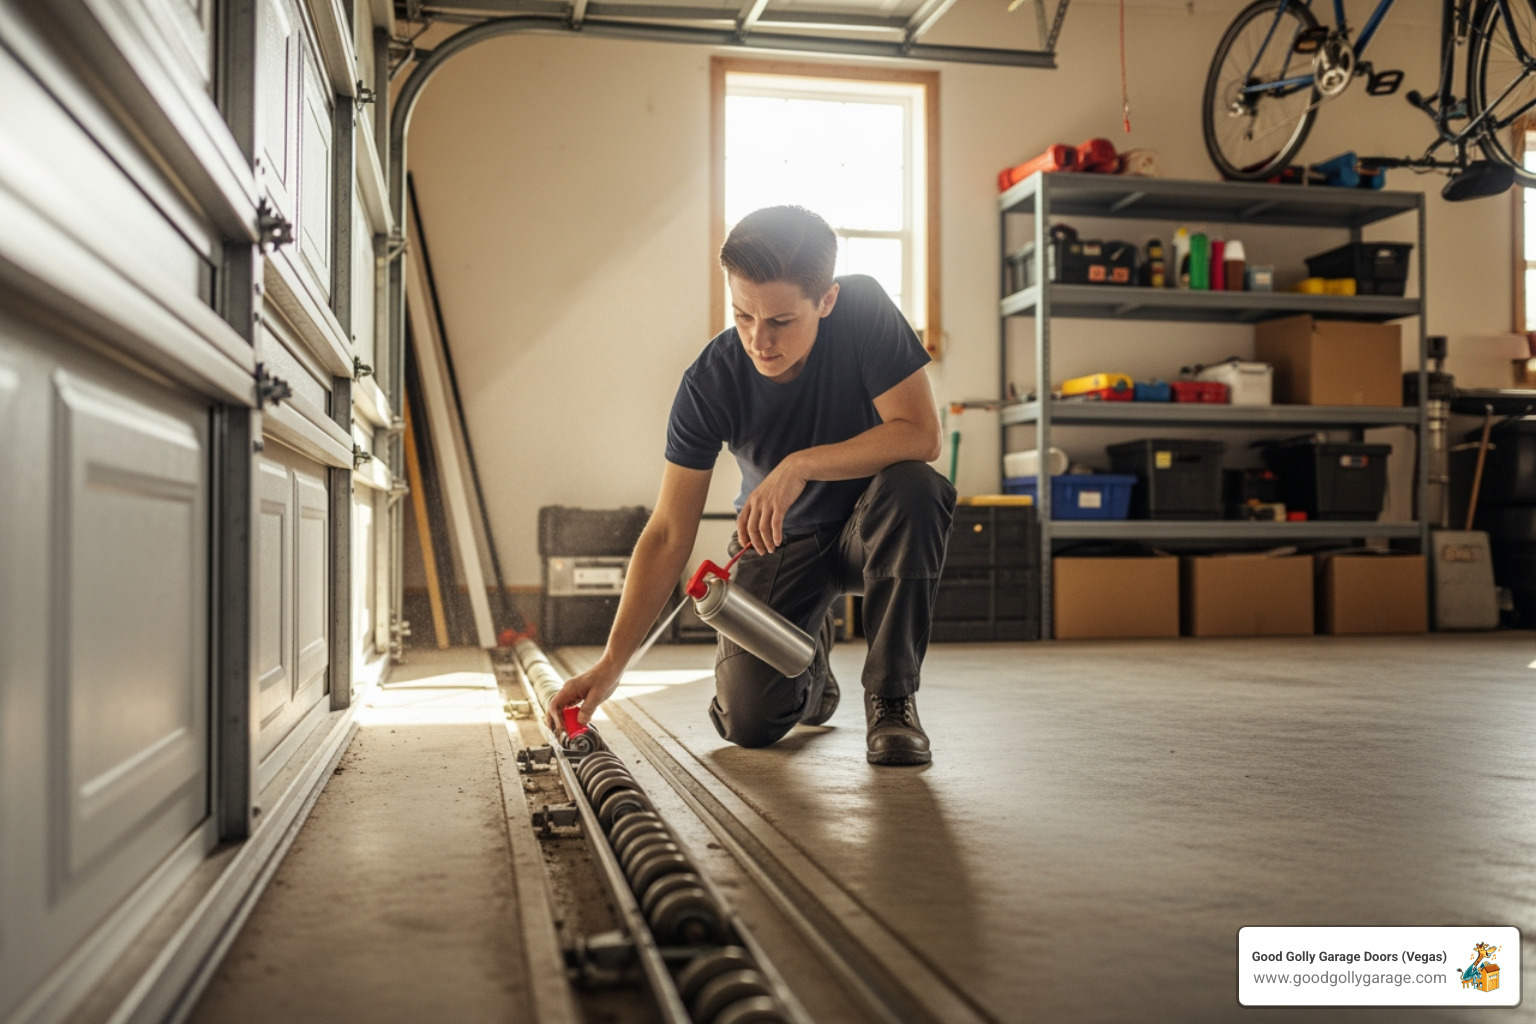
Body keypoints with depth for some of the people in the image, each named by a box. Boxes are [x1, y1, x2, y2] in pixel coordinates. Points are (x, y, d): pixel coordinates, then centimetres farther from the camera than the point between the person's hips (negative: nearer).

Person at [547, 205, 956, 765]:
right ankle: (809, 654, 24)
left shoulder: (864, 310, -22)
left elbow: (920, 434, -28)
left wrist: (801, 465, -37)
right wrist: (611, 661, -29)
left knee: (912, 487, -36)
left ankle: (892, 698, -16)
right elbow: (668, 535, -20)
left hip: (866, 529, 0)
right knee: (749, 721, -16)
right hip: (776, 541, 1)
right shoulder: (709, 382, -21)